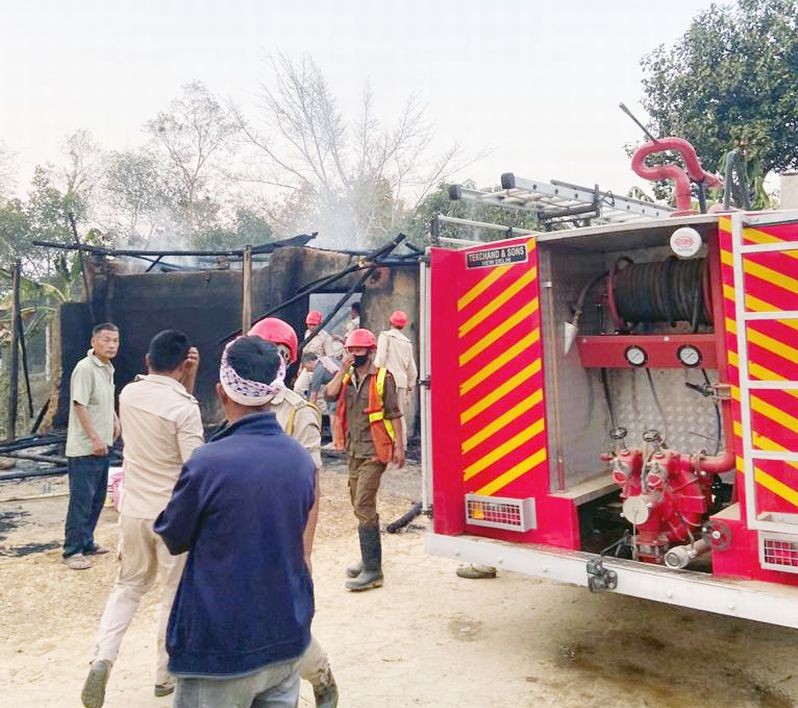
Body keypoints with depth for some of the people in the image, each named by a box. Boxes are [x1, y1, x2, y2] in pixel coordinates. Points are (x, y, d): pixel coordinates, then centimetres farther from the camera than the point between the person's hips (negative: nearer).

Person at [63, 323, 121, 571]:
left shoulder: (108, 368, 12)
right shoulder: (85, 368, -16)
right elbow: (79, 405, -21)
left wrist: (115, 419, 15)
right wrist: (94, 438, -22)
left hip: (101, 446, 9)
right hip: (84, 448, -9)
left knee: (97, 498, 15)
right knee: (81, 499, -3)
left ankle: (86, 543, 27)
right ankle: (72, 551, 6)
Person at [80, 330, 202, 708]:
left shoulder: (128, 394, 0)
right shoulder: (184, 408, -20)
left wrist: (189, 380, 5)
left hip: (133, 511, 6)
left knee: (129, 585, 24)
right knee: (178, 595, 13)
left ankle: (102, 657, 6)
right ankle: (167, 676, 26)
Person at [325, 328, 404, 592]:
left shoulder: (382, 377, -7)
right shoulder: (347, 378, 11)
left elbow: (394, 414, -7)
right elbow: (330, 394, -7)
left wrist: (399, 446, -10)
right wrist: (344, 369, -9)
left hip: (375, 451, -7)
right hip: (354, 451, 7)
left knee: (364, 506, -13)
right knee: (360, 506, 16)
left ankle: (373, 570, -9)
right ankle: (370, 558, 30)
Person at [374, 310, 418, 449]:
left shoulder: (385, 336, 1)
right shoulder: (407, 342, 17)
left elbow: (380, 358, -10)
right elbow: (412, 368, 18)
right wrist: (411, 386, 23)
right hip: (403, 381, 5)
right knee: (401, 415, 10)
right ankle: (402, 446, 11)